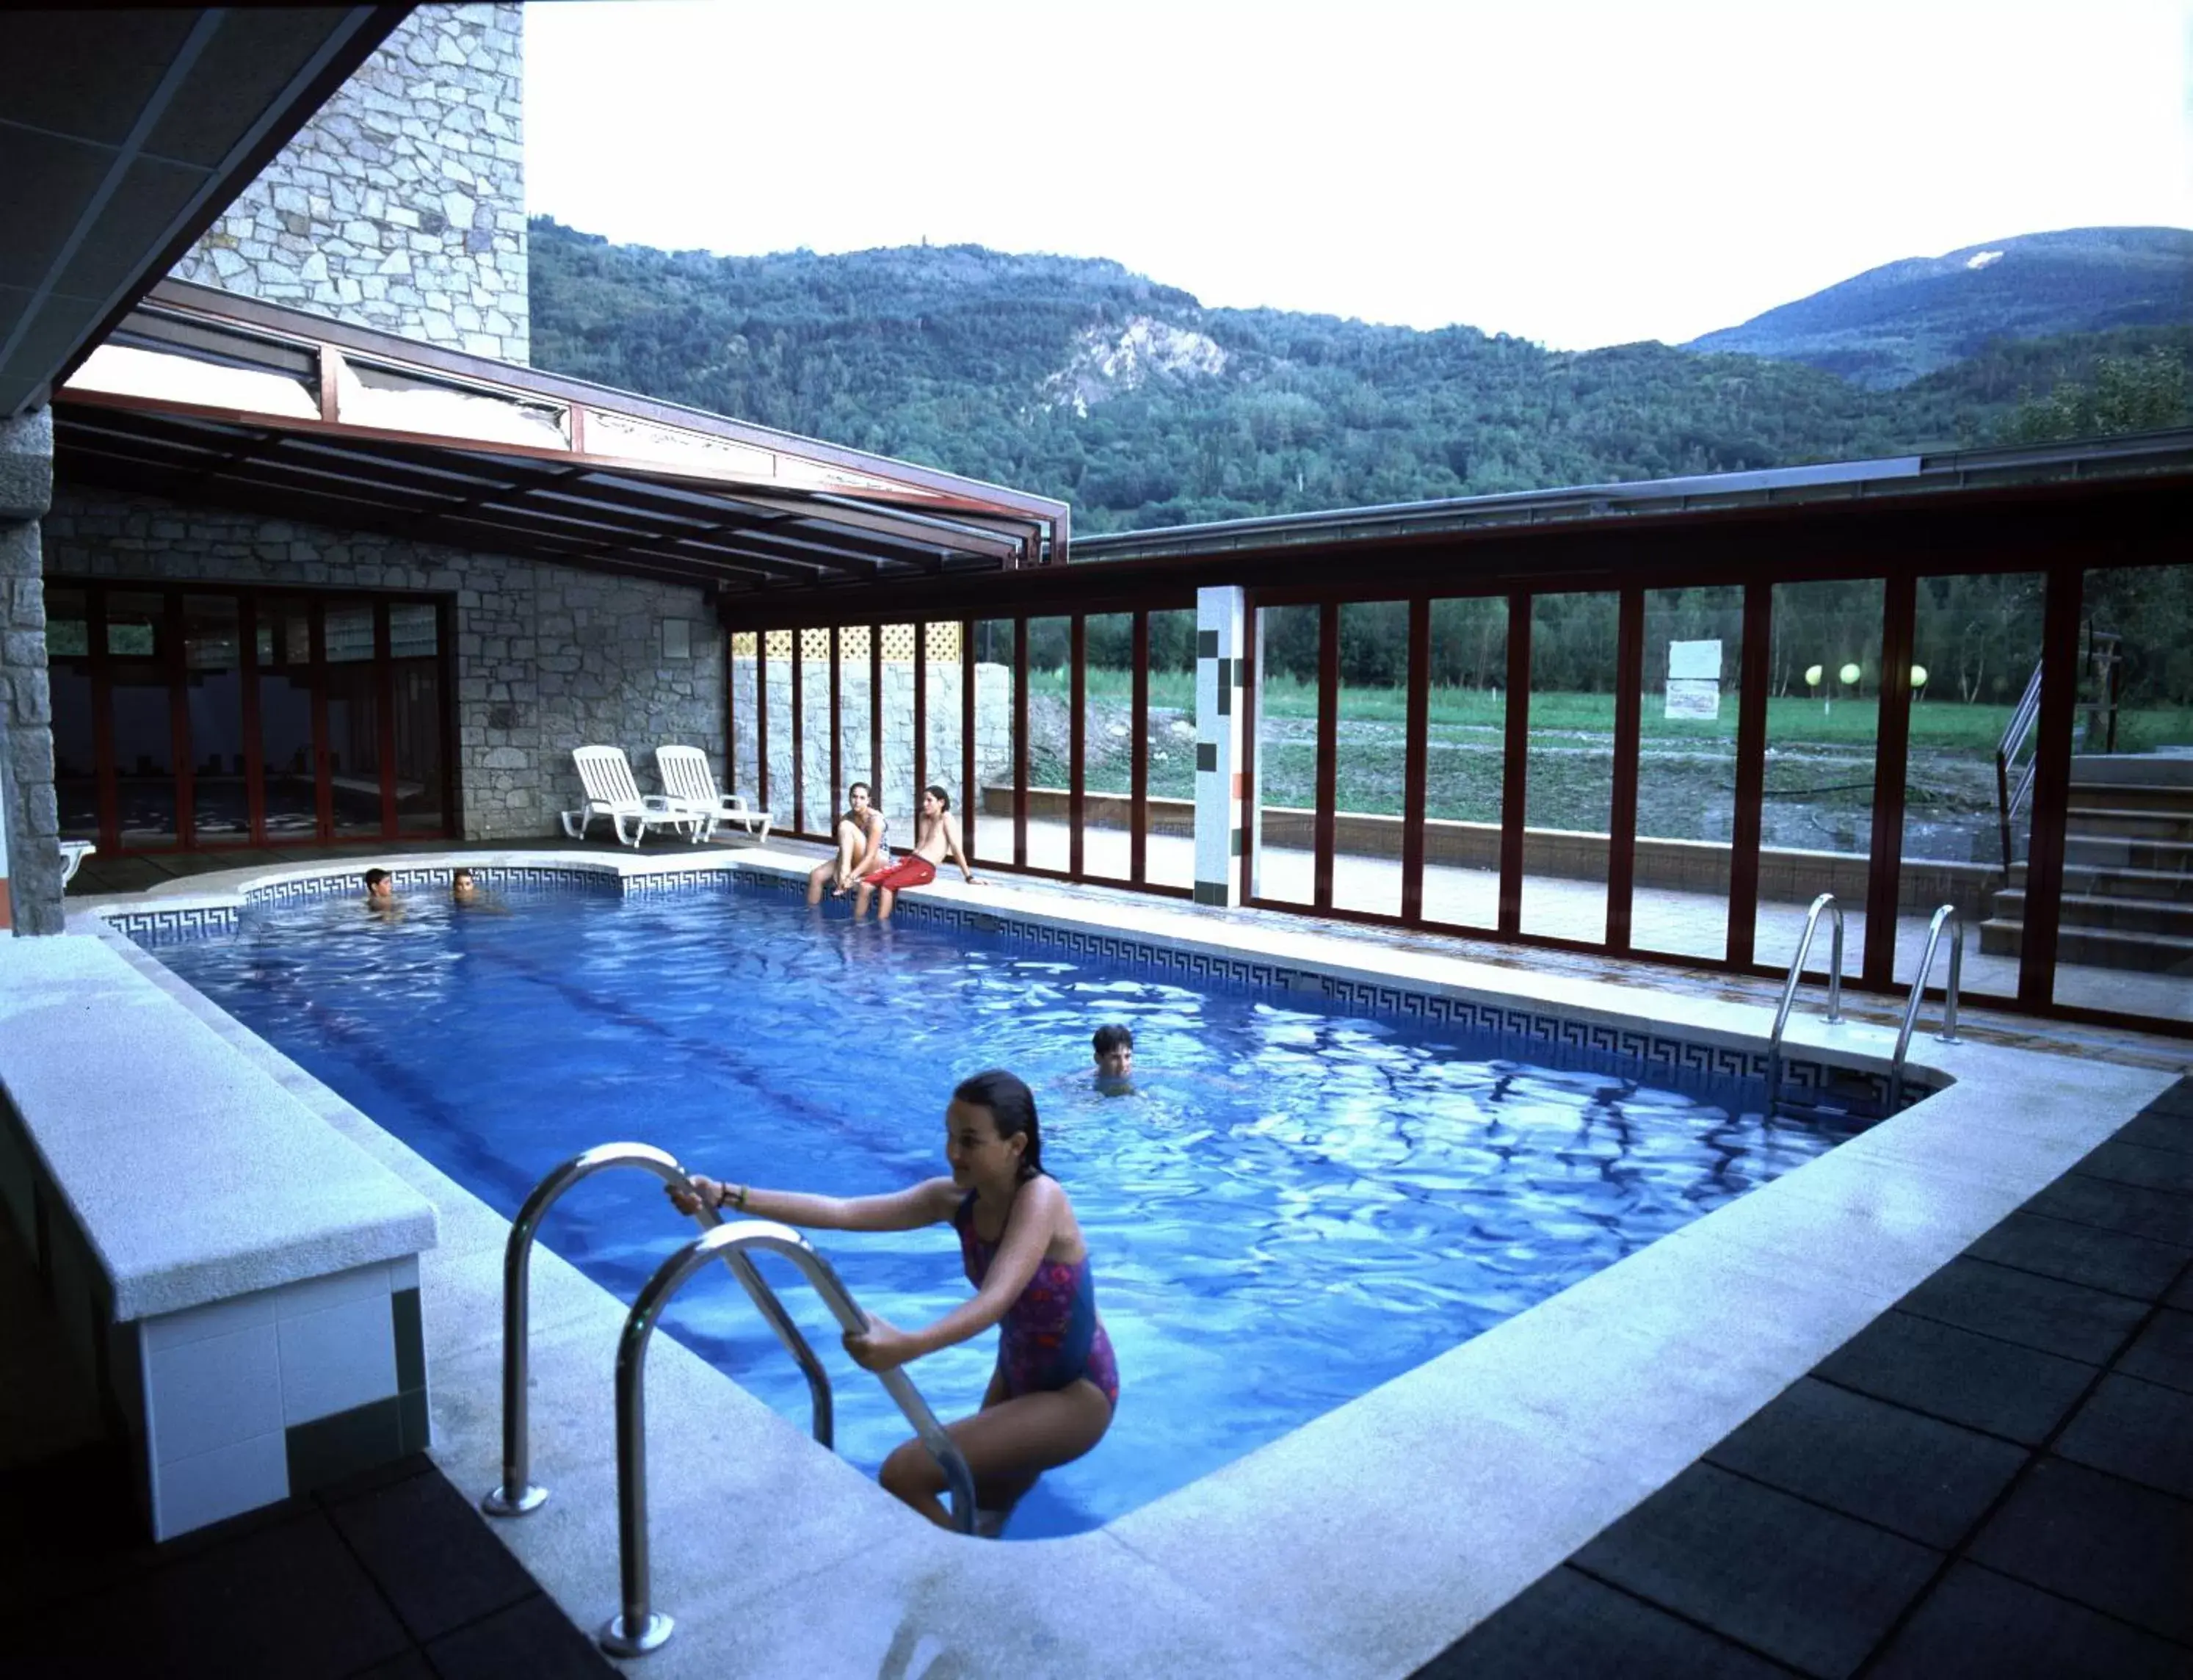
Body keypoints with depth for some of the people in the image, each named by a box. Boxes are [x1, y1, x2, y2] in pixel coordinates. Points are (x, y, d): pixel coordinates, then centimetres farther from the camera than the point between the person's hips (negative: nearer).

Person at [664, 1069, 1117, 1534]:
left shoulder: (1040, 1198, -27)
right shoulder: (956, 1198, -8)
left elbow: (996, 1300, -42)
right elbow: (843, 1211, -17)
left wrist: (907, 1346, -60)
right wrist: (728, 1196, -27)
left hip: (1075, 1395, -7)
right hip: (1017, 1375, 8)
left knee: (904, 1474, -18)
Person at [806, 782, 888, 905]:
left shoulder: (875, 819, -20)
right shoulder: (847, 818, -1)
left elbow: (870, 856, -26)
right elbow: (843, 850, -8)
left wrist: (851, 877, -36)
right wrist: (838, 873, -25)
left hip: (878, 863, -7)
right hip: (856, 862, 7)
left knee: (846, 827, -24)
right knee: (816, 876, -14)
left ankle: (844, 876, -30)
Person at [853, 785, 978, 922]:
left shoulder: (946, 818, 0)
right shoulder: (923, 817, 22)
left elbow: (956, 848, -6)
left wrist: (969, 877, -9)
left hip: (926, 868, -7)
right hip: (908, 860, 7)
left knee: (887, 885, -32)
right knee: (865, 884, -13)